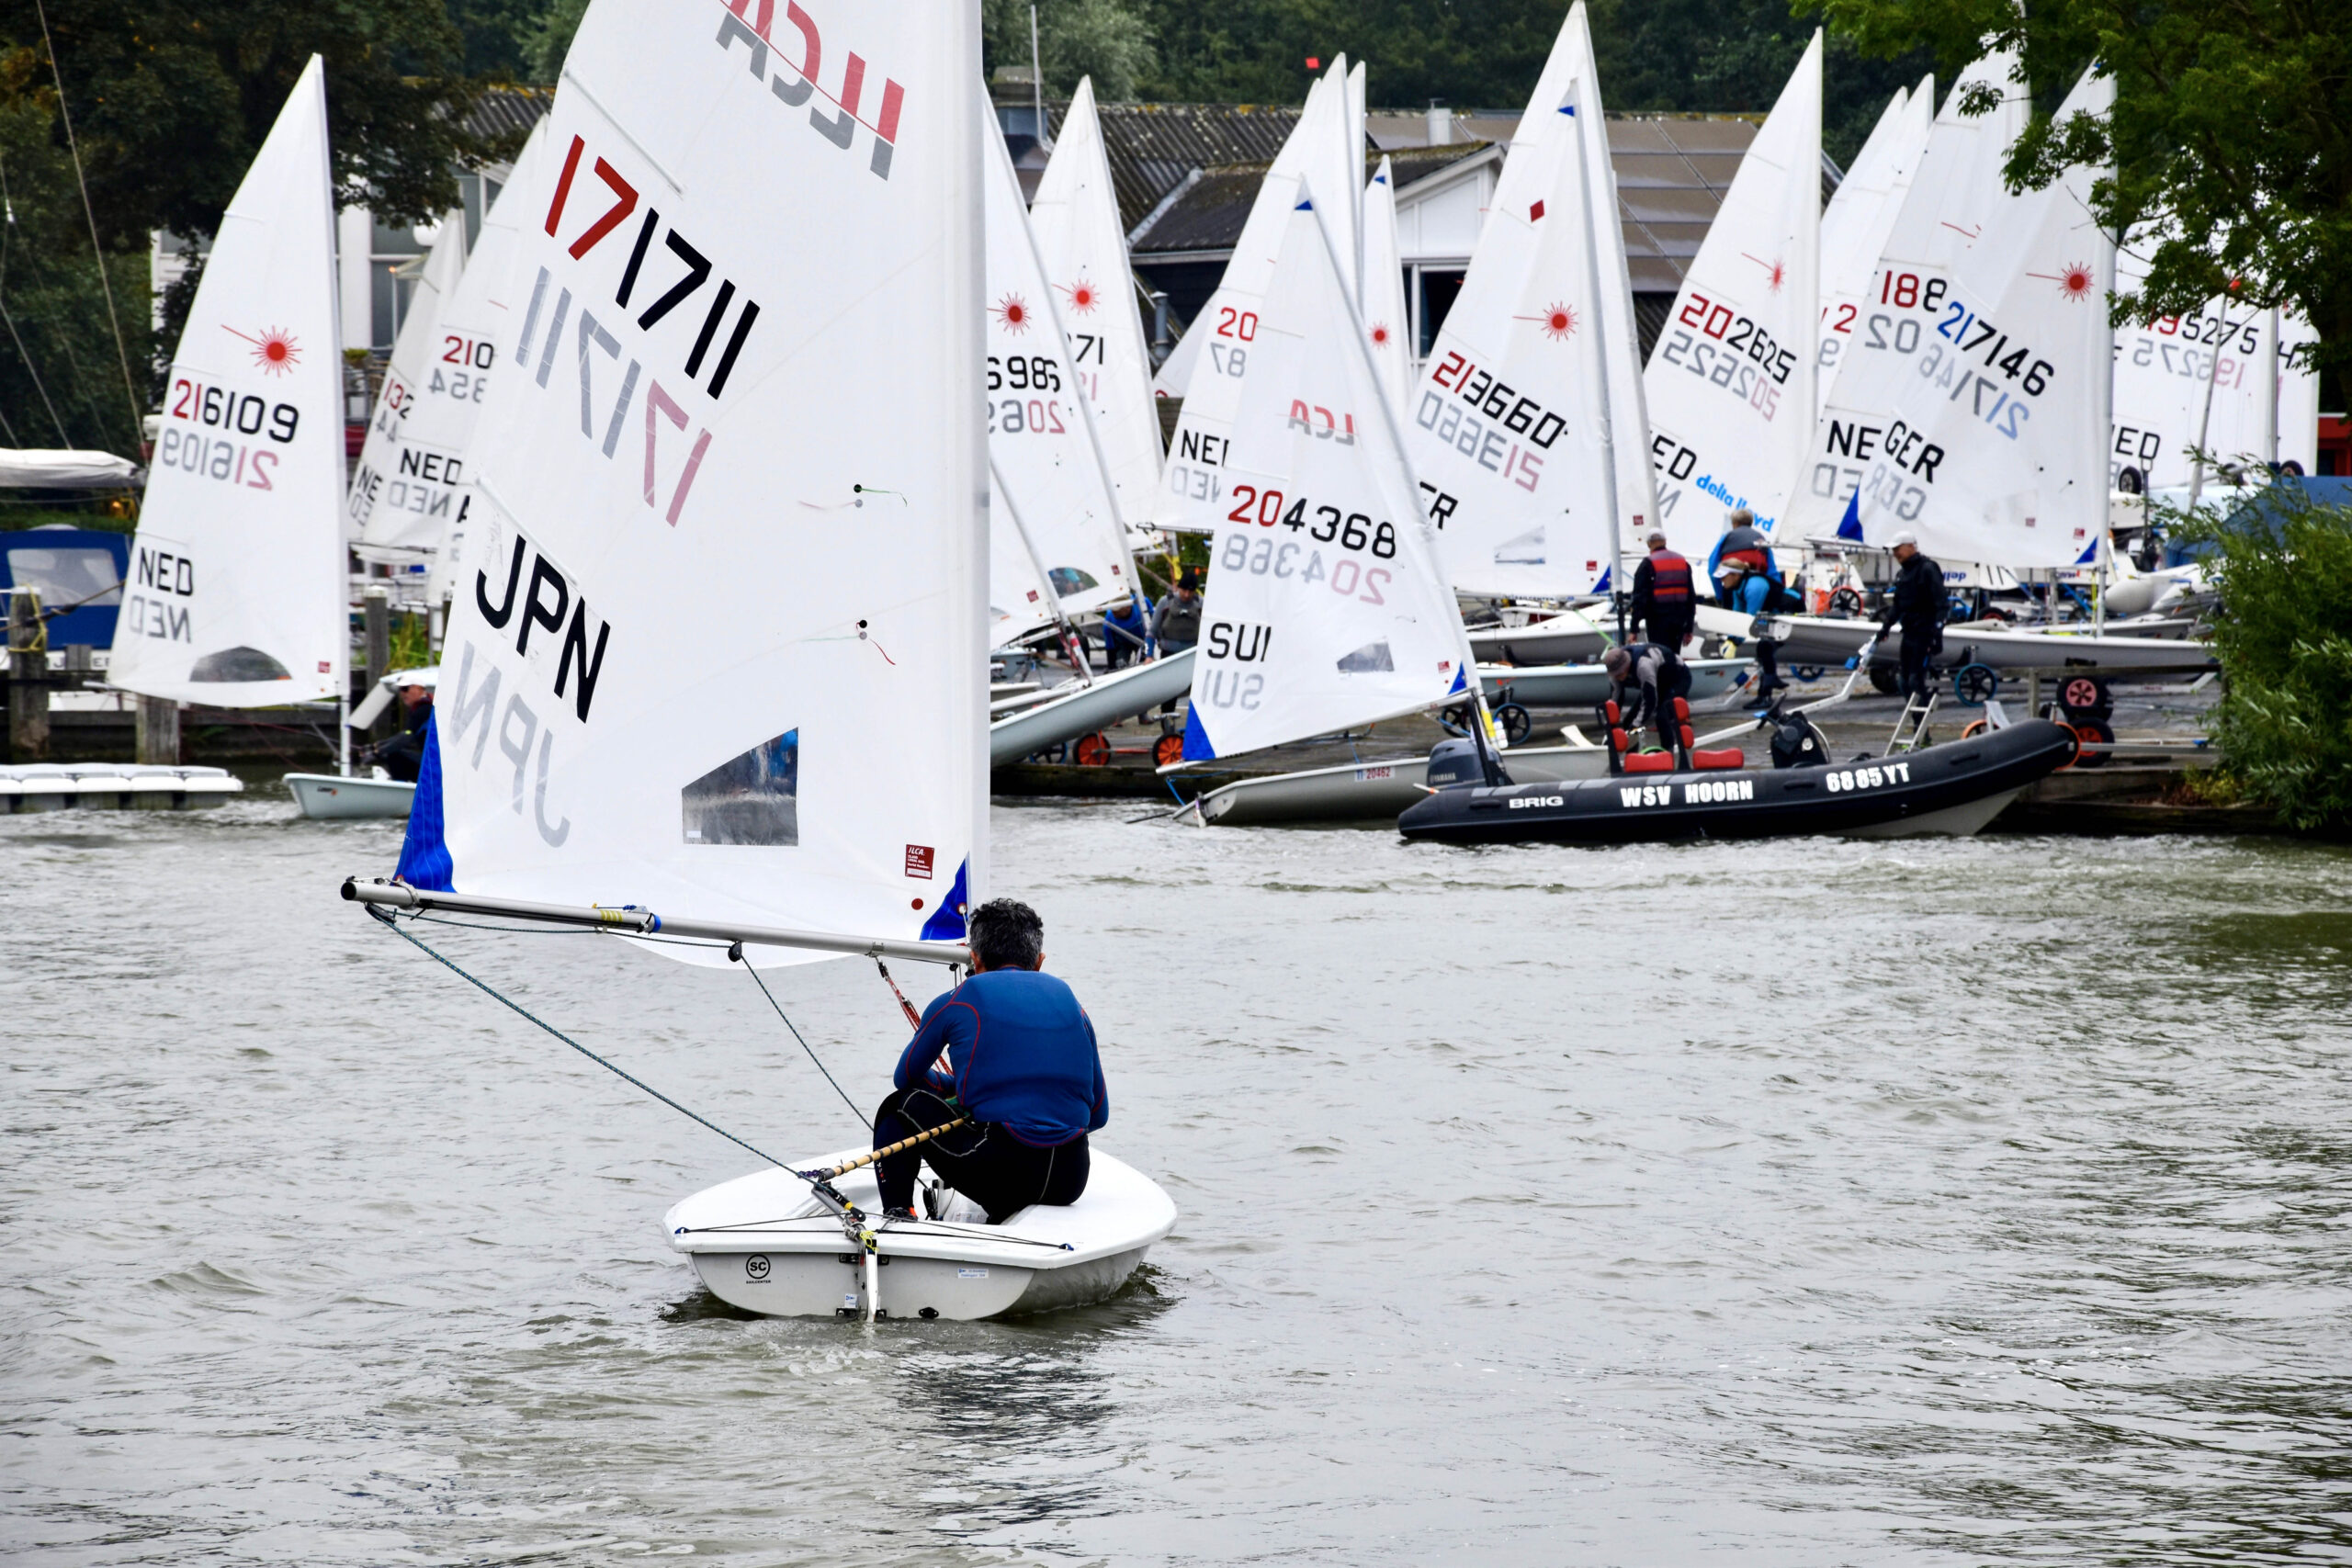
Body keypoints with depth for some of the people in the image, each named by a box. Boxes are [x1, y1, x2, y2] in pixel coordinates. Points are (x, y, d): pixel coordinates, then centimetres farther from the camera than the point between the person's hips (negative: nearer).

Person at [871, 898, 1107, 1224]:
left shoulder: (957, 1002, 7)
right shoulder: (1069, 1001, 16)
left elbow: (906, 1077, 25)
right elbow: (1099, 1114, 19)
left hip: (1002, 1176, -4)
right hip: (1072, 1181, 4)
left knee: (902, 1105, 20)